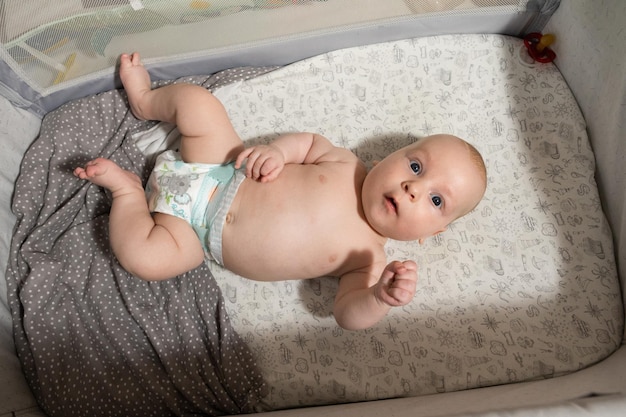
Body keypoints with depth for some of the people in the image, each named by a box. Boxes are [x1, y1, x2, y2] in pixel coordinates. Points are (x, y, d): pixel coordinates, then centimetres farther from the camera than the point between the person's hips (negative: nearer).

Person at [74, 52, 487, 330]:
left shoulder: (370, 259, -16)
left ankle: (125, 186, 9)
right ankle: (146, 101, 29)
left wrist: (381, 298, -44)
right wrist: (276, 151, -16)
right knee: (195, 99, -7)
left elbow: (349, 313, -22)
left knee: (144, 256, -23)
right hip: (227, 169, 2)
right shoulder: (346, 165, -10)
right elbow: (310, 142, 5)